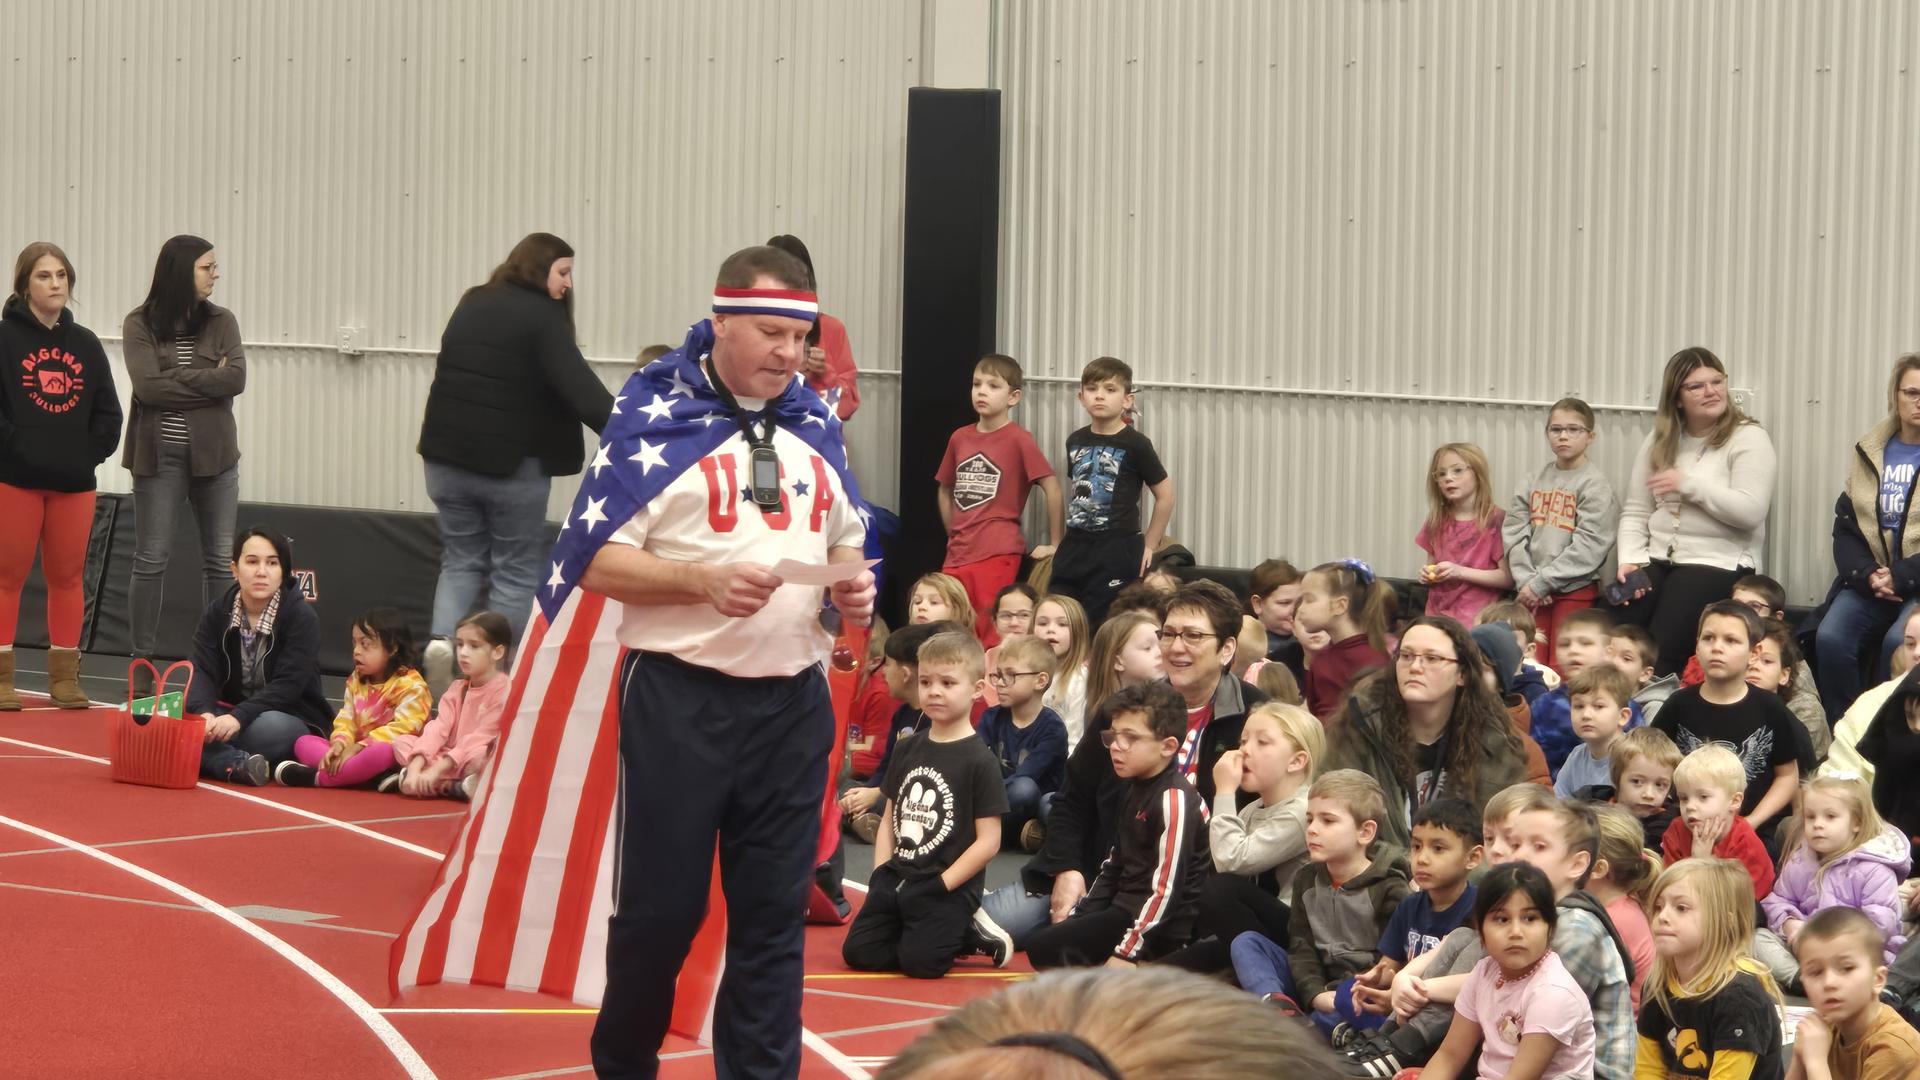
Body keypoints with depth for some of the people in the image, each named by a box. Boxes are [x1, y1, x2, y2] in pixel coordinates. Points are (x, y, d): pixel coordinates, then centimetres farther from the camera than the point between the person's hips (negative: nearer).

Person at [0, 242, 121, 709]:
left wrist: (92, 452, 0)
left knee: (68, 576, 8)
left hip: (75, 481, 4)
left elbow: (107, 411, 11)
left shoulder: (86, 344, 10)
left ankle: (64, 676, 14)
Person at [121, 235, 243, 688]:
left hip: (214, 453, 3)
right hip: (159, 455, -3)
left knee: (220, 560, 4)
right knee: (151, 559, 1)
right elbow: (147, 386, -15)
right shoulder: (141, 324, -3)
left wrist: (176, 378, -12)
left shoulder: (221, 322, 4)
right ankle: (142, 664, 6)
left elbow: (236, 379, -9)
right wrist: (207, 382, -12)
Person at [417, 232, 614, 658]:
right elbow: (578, 386, -21)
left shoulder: (471, 305, 11)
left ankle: (442, 638, -10)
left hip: (449, 453, 6)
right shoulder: (542, 316, -11)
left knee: (462, 560, 14)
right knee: (516, 571, 5)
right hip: (513, 463, -6)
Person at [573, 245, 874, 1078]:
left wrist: (853, 584, -1)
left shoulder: (815, 424, 10)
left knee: (774, 912, 7)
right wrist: (703, 580, -23)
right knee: (660, 905, 3)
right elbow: (596, 560, -10)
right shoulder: (656, 418, -8)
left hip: (792, 702, 5)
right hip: (680, 698, -5)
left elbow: (844, 538, 21)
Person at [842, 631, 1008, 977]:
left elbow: (989, 840, -11)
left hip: (947, 888, -6)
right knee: (858, 952, -6)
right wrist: (881, 874, 2)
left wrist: (942, 886, -14)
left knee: (920, 961, -22)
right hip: (896, 880, 6)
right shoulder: (908, 750, 11)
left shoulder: (979, 761, -8)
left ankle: (971, 935, 9)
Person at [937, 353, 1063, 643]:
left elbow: (1052, 488, -7)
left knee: (991, 639, -7)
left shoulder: (1018, 439, -6)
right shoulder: (960, 438, 10)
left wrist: (1055, 544, -5)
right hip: (957, 553, 6)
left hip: (997, 553, -6)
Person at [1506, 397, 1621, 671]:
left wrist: (1541, 583, -13)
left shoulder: (1596, 484, -5)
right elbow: (1515, 534, 6)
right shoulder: (1536, 480, 10)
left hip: (1576, 590, -5)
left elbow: (1588, 546, -13)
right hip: (1534, 592, 5)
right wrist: (1526, 580, -9)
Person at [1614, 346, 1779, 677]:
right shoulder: (1660, 439, 14)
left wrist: (1688, 483, -14)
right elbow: (1635, 511, 11)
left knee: (1661, 652, -24)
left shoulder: (1748, 438, -3)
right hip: (1657, 560, 5)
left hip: (1719, 564, -5)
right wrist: (1631, 560, -6)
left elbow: (1750, 511, -16)